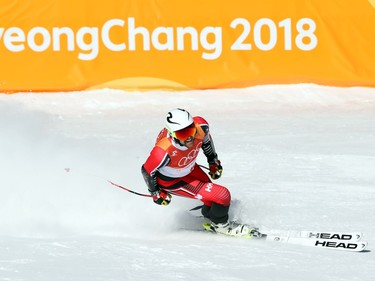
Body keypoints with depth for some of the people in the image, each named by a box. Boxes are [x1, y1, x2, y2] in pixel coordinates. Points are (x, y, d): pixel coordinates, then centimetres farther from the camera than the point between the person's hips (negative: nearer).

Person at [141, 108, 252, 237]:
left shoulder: (200, 126, -29)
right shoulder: (164, 151, -43)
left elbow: (206, 138, -2)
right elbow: (147, 171, -24)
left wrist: (213, 161, 12)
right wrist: (155, 193, -7)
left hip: (189, 168, 6)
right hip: (171, 181, -6)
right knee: (222, 196, -8)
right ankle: (220, 224, 21)